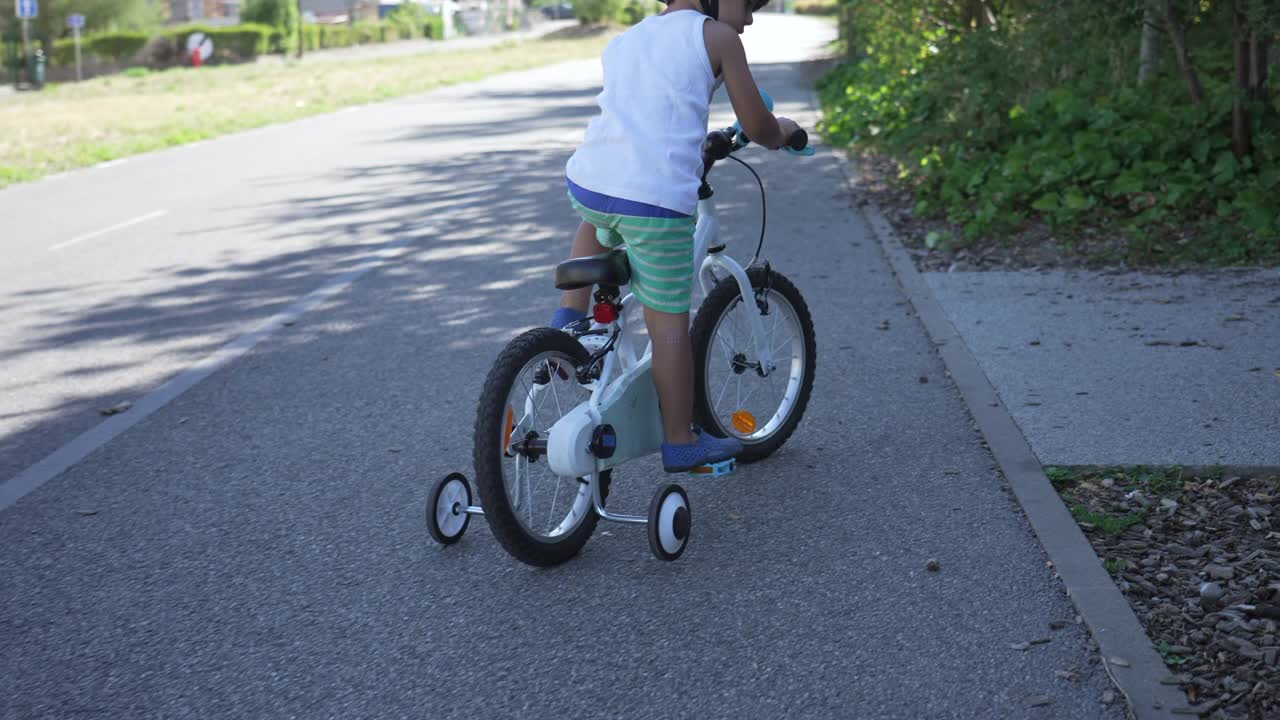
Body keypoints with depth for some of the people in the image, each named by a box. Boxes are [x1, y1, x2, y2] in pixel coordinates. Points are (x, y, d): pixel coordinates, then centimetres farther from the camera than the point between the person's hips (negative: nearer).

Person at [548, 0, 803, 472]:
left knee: (600, 220, 40)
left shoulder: (623, 40, 24)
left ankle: (568, 320, 29)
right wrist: (781, 132, 29)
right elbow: (757, 127, 7)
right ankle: (681, 443, 15)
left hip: (586, 181, 6)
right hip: (657, 198, -5)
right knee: (669, 321, 6)